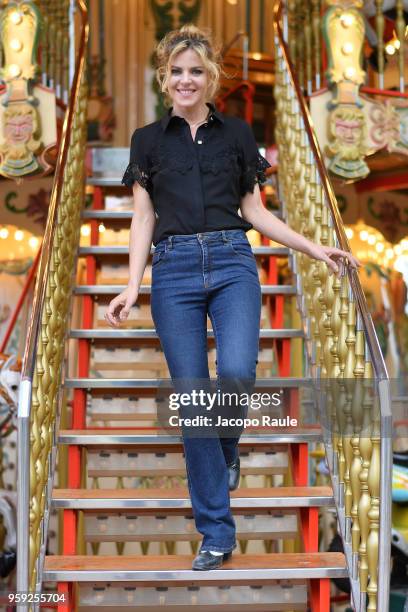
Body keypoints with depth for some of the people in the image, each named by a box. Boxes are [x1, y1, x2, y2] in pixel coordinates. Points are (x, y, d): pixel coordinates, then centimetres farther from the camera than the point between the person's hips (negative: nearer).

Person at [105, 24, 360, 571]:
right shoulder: (148, 140, 11)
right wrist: (132, 286, -5)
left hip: (232, 263, 0)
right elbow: (143, 220, 7)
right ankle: (216, 532, 8)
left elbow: (255, 211, 13)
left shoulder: (237, 133, 11)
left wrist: (314, 248, 7)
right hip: (174, 269, 0)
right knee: (191, 396, -3)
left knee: (237, 372, -23)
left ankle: (227, 446, 15)